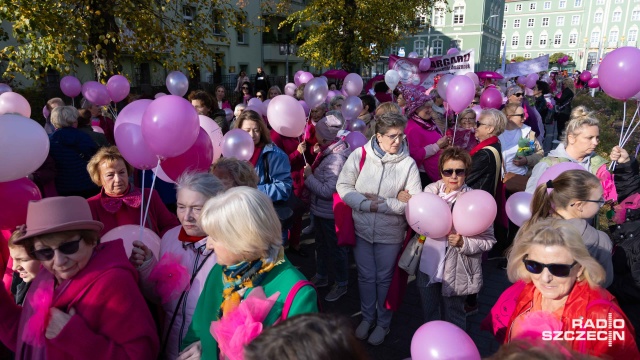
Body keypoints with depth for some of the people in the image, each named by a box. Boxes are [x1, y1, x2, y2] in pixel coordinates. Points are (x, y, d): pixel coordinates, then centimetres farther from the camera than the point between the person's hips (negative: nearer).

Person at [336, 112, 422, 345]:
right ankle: (367, 317, 43)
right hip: (361, 229, 2)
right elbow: (343, 186, -9)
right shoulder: (360, 155, -10)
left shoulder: (408, 163, -14)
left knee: (384, 279, 17)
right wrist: (368, 204, -19)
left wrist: (381, 203, -18)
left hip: (390, 233, -1)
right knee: (365, 277, 19)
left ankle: (383, 322, 40)